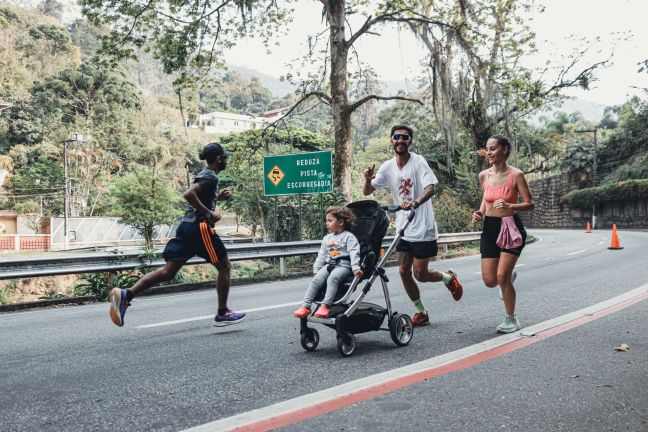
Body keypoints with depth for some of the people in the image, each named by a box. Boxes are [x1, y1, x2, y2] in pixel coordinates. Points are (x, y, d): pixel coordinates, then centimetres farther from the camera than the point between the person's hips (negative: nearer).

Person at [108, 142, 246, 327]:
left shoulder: (204, 175, 21)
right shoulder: (211, 176, -9)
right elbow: (188, 194, -23)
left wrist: (218, 197, 21)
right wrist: (209, 214, -19)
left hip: (185, 226, 9)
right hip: (199, 227, -9)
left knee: (168, 271, 2)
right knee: (224, 267, 5)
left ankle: (126, 294, -11)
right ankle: (223, 314, 11)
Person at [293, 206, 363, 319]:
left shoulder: (349, 236, 1)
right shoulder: (327, 238, 21)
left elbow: (354, 253, -9)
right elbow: (321, 255, 23)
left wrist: (355, 268, -21)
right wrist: (316, 270, 15)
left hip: (344, 265, -6)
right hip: (329, 264, 6)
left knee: (332, 278, -35)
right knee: (316, 280, -18)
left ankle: (325, 306, -39)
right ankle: (305, 306, -22)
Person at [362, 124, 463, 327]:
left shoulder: (418, 161, -11)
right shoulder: (387, 167, 3)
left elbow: (430, 188, -24)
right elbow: (367, 192, 5)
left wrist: (414, 203, -43)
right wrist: (368, 179, -18)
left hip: (422, 229, -5)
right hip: (403, 229, 5)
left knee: (420, 274, -2)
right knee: (404, 271, 4)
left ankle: (448, 277, 30)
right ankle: (421, 312, 22)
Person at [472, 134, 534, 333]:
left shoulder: (516, 175, -10)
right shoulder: (484, 175, 4)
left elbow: (530, 204, -8)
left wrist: (509, 206, -25)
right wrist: (480, 212, 1)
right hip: (490, 228, 5)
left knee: (502, 276, -11)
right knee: (490, 281, 1)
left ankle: (511, 320, 11)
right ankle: (510, 276, 39)